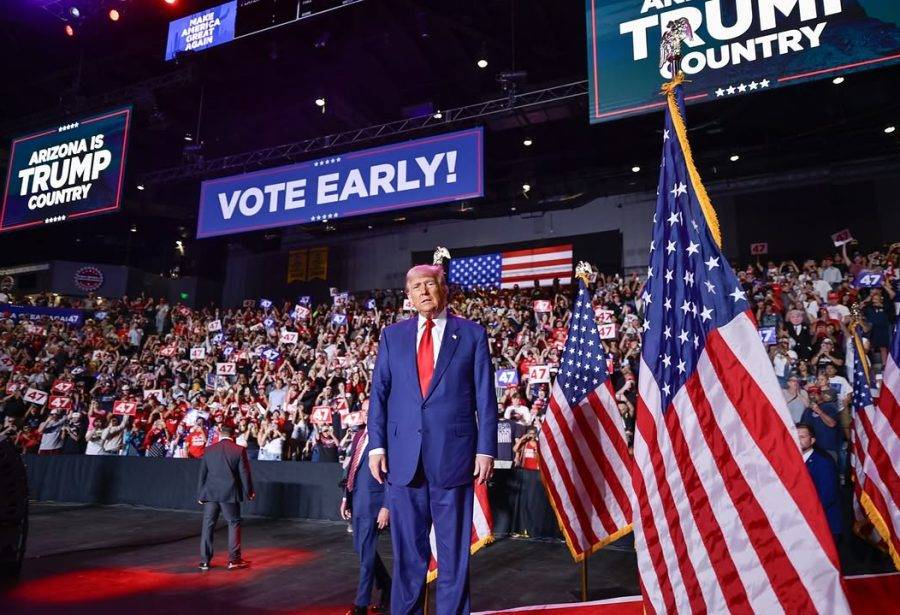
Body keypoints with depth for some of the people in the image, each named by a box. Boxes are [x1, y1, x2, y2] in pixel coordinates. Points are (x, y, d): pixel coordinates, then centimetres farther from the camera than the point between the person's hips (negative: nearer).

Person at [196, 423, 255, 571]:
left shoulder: (209, 450, 4)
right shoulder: (239, 450, -6)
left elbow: (202, 474, 8)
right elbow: (244, 474, -4)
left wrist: (200, 494, 16)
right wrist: (249, 492, 7)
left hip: (210, 493, 3)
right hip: (230, 494, -3)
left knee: (208, 526, 10)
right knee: (234, 524, 8)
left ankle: (205, 561, 13)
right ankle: (234, 559, 8)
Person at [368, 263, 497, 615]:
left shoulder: (472, 334, 4)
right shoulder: (392, 335, 10)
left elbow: (485, 397, 1)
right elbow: (379, 394, 8)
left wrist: (486, 449, -5)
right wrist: (377, 445, -1)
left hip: (454, 453, -2)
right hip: (404, 455, 2)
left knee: (454, 549, 9)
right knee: (408, 549, 13)